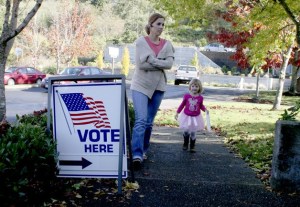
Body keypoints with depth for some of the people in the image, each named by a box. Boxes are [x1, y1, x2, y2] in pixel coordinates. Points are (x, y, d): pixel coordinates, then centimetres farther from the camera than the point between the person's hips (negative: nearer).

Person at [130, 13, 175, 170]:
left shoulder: (167, 44, 5)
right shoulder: (141, 41, -5)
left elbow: (169, 64, -9)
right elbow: (140, 64, -15)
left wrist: (151, 60, -15)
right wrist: (160, 64, -13)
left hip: (158, 87, 4)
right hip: (140, 85, -4)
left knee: (149, 122, 10)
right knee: (140, 121, -15)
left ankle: (143, 151, 24)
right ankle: (137, 155, -16)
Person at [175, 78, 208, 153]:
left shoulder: (200, 98, -9)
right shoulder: (186, 96, -10)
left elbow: (201, 106, 7)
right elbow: (182, 105, 0)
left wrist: (205, 109, -12)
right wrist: (177, 113, 3)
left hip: (196, 117, 0)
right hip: (187, 116, 0)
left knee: (193, 132, 6)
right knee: (186, 131, 11)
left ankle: (192, 147, 19)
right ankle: (185, 144, 32)